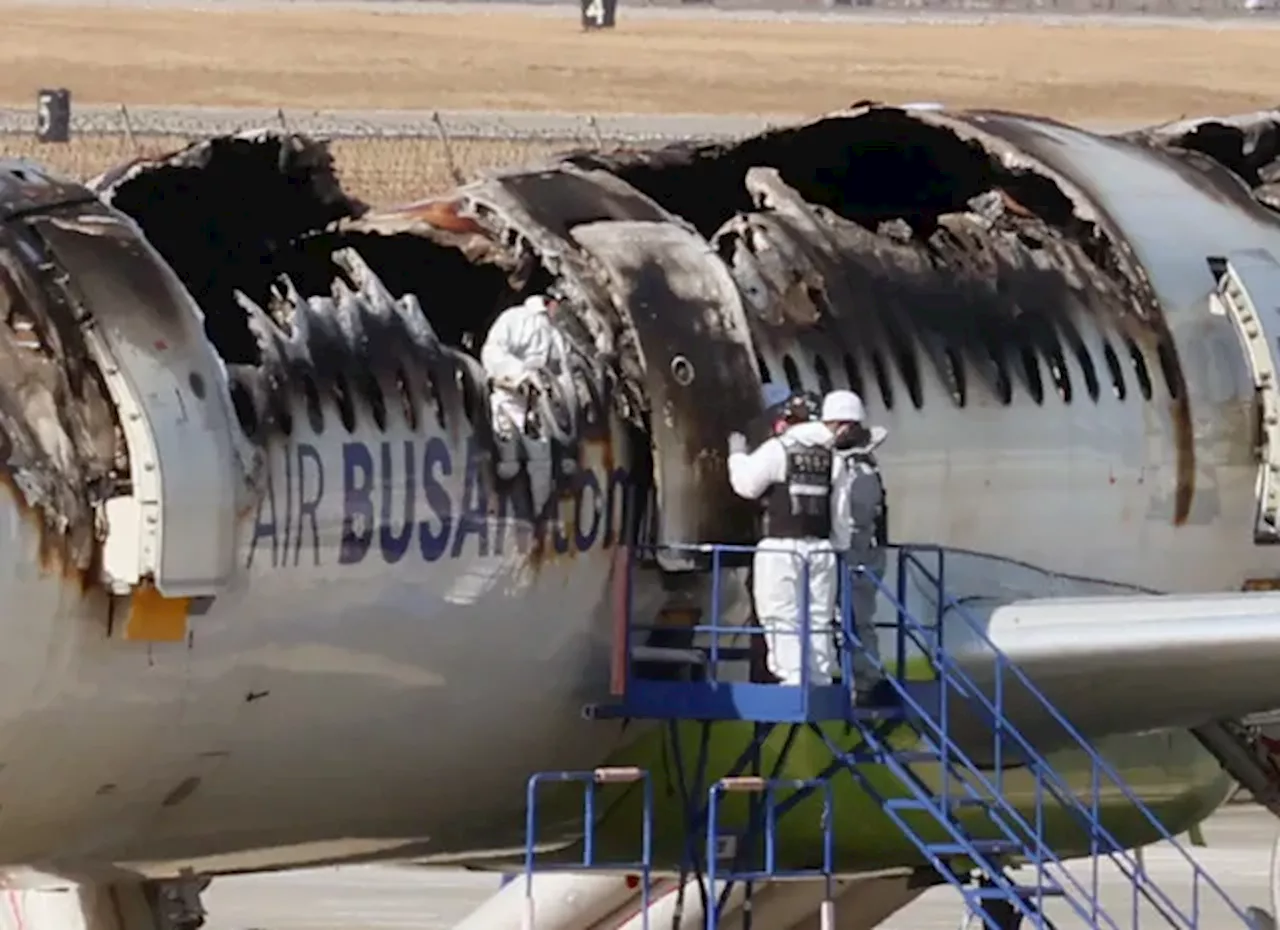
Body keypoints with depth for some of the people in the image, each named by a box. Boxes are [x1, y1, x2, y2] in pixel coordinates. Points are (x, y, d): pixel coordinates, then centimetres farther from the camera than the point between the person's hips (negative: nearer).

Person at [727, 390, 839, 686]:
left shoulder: (778, 449, -5)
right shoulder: (829, 452, 7)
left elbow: (747, 484, -6)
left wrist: (737, 454, 12)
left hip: (782, 546, -5)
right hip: (820, 545, 5)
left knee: (783, 618, -5)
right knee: (818, 618, 9)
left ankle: (792, 676, -14)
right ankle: (820, 679, 8)